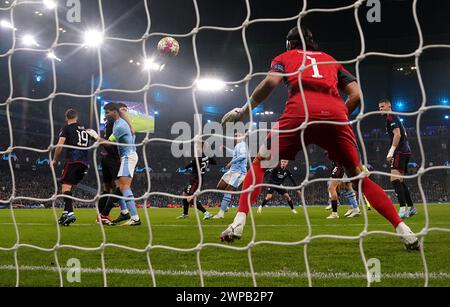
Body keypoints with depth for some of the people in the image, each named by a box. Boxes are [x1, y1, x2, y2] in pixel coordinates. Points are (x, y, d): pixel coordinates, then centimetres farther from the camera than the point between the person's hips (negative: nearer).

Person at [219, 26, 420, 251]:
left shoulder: (285, 57, 27)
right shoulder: (331, 60, 35)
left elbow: (270, 82, 5)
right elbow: (355, 95, 21)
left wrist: (244, 110, 14)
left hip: (300, 109, -3)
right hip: (336, 112, 3)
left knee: (260, 162, 12)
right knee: (358, 175, 15)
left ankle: (239, 223, -6)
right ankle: (403, 230, 3)